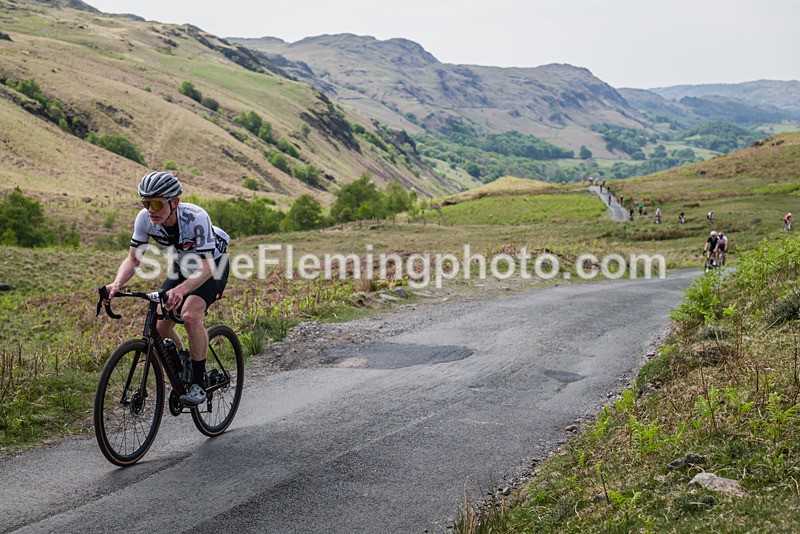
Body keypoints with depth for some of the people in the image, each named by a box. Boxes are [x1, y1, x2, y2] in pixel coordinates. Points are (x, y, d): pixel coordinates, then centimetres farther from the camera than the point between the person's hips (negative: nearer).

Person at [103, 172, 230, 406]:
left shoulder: (196, 218, -37)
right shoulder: (145, 219, -22)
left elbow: (206, 267, -40)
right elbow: (133, 259, -16)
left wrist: (181, 289, -58)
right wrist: (117, 284, -36)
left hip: (213, 265, -5)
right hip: (182, 266, 6)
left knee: (190, 315, -30)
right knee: (160, 326, -7)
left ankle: (199, 382, -15)